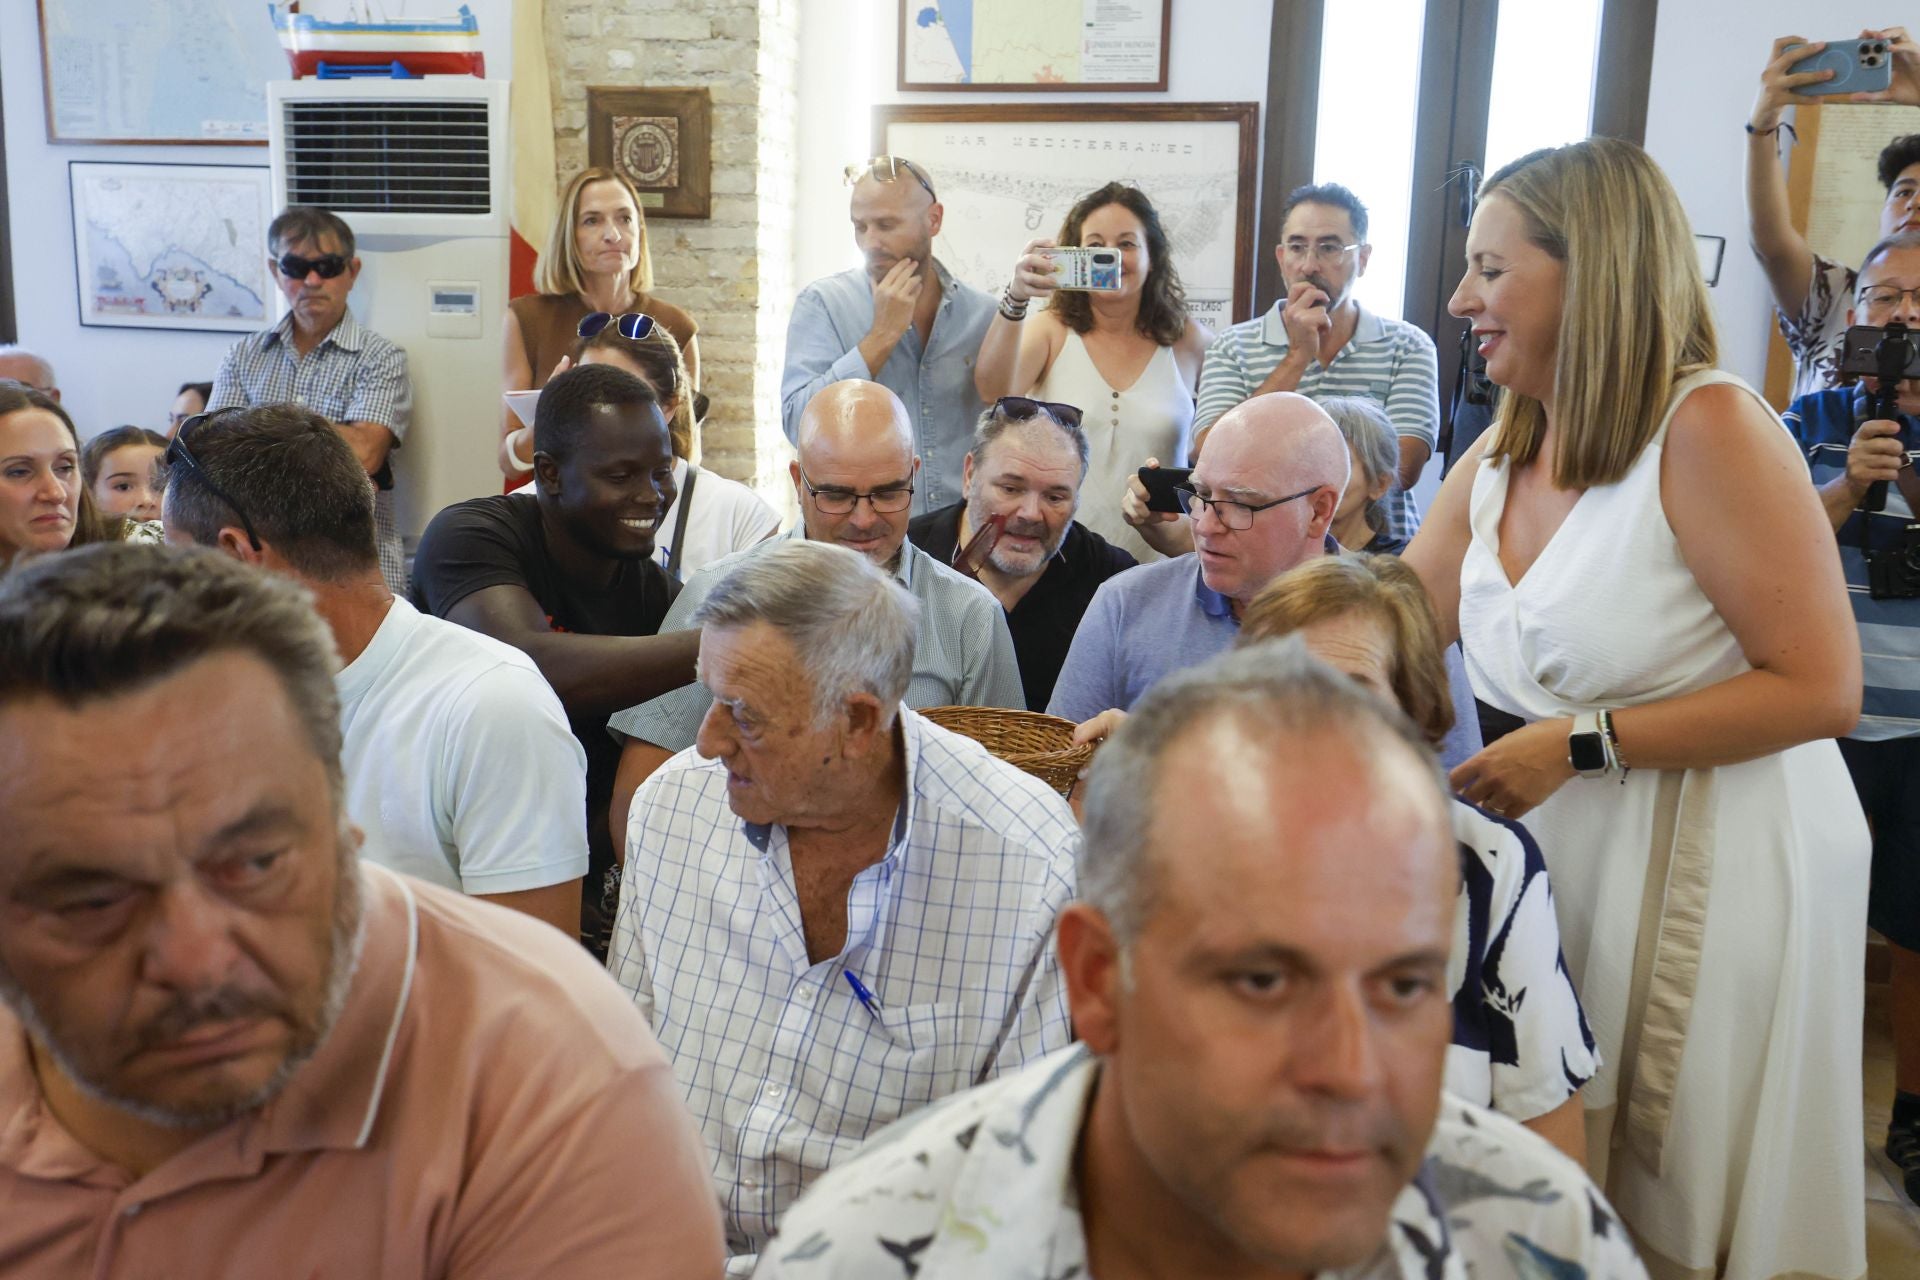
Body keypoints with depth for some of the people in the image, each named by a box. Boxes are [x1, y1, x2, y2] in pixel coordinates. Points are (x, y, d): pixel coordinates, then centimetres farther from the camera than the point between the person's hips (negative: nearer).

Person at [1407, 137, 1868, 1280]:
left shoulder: (1708, 428, -16)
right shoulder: (1502, 457, 5)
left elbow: (1822, 689, -18)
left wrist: (1584, 744, -21)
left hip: (1715, 872, -6)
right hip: (1558, 847, 7)